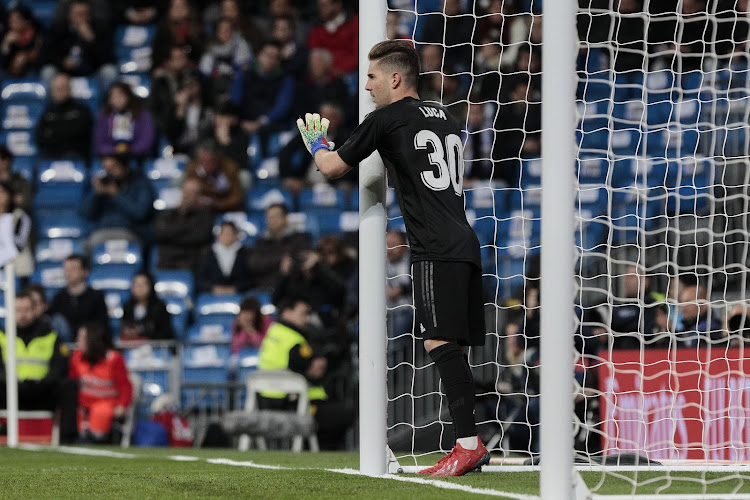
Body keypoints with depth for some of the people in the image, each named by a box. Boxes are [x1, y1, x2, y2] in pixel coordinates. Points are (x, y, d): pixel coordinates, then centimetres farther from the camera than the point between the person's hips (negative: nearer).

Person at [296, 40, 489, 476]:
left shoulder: (387, 119, 0)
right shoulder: (447, 119, 21)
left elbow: (333, 167, 8)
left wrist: (317, 146, 29)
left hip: (436, 248, -8)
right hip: (466, 243, 8)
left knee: (442, 343, -15)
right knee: (455, 350, 9)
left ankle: (468, 444, -25)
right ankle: (472, 446, 6)